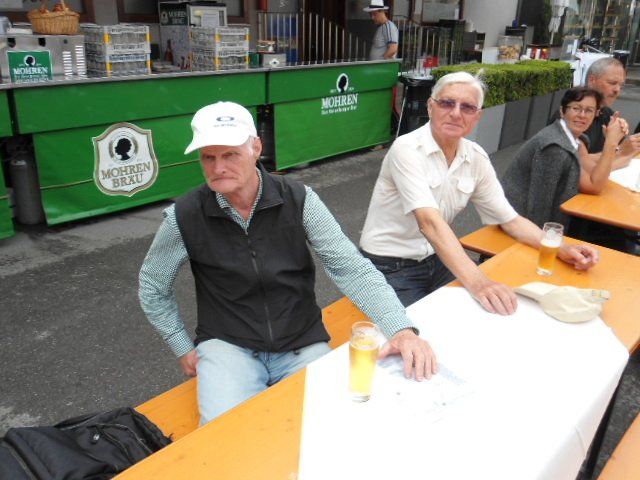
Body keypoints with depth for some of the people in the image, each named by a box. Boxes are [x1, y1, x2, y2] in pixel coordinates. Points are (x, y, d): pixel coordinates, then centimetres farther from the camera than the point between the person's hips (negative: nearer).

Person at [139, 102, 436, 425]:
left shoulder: (299, 200, -9)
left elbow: (350, 267, -12)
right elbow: (152, 287, 7)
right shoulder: (184, 217, -9)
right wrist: (183, 349, 5)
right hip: (228, 346, -1)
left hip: (302, 344, 1)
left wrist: (402, 329, -25)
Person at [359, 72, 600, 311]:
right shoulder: (407, 149, -21)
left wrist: (561, 249, -12)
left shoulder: (476, 158, -1)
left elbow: (509, 219, 4)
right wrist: (476, 281, -44)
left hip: (436, 259, 6)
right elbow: (429, 221, -34)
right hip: (390, 268, -6)